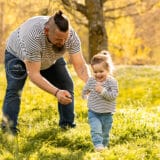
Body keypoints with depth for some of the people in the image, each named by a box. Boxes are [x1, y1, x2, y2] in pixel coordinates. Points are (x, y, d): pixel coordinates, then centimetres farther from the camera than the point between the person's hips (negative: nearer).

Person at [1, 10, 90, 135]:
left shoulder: (71, 35, -34)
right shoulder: (33, 36, -47)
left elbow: (80, 66, -30)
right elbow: (34, 75, -44)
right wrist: (56, 92, -57)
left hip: (50, 59, 4)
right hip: (17, 55, -4)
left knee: (67, 86, -8)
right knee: (14, 89, -23)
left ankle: (68, 125, 5)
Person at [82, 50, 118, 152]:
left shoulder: (112, 82, -12)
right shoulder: (91, 81, -3)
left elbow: (113, 95, -25)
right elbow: (85, 91, 18)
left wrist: (103, 91, -32)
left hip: (107, 114, -1)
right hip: (93, 113, 1)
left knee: (105, 133, 14)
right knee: (96, 129, -21)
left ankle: (104, 144, 33)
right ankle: (98, 144, -24)